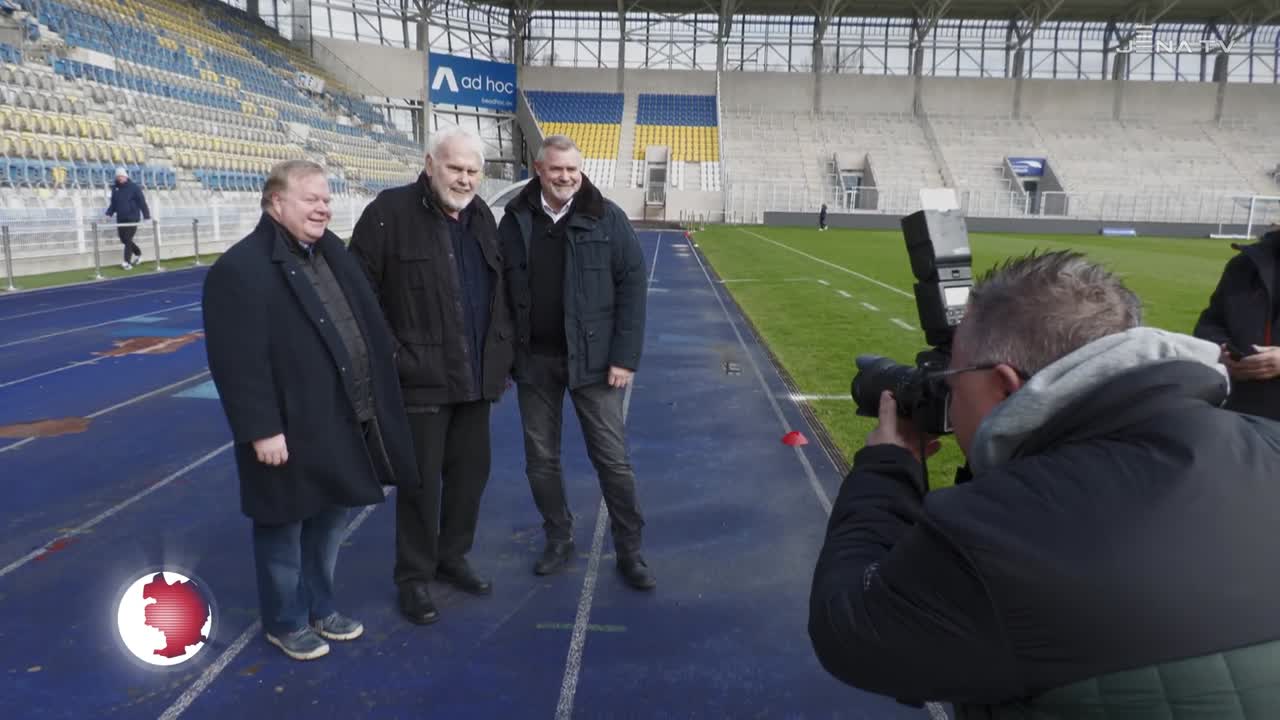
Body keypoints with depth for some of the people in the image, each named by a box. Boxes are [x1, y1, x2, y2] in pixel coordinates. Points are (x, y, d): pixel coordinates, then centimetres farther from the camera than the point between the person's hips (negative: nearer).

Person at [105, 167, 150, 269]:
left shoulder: (134, 187, -5)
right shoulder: (115, 188, 10)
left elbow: (142, 202, -7)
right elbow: (113, 203, 17)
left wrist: (146, 216, -12)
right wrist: (109, 213, 1)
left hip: (132, 218, -6)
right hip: (120, 219, 6)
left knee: (128, 239, -9)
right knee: (124, 239, 8)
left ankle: (127, 262, -5)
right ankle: (138, 254, 30)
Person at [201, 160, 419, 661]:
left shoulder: (332, 252, 10)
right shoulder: (241, 268, -17)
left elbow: (367, 328, 15)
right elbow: (239, 361, -21)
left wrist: (376, 399, 14)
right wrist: (262, 429, -22)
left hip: (346, 420, 8)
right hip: (292, 429, -8)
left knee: (330, 517, 21)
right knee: (285, 527, 10)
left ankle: (319, 607, 39)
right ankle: (286, 622, 29)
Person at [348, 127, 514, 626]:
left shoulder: (481, 215, 9)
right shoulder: (391, 211, -11)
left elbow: (498, 287, 18)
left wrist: (503, 344, 12)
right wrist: (386, 355, -14)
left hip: (476, 375, 6)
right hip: (421, 377, -6)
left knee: (471, 470, 15)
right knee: (421, 480, 5)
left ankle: (452, 557, 35)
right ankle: (413, 575, 23)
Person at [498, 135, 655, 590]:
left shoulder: (606, 218, -5)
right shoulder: (515, 220, 1)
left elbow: (632, 285, -6)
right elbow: (499, 290, 6)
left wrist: (625, 356, -11)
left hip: (591, 358, -2)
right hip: (534, 360, 3)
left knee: (612, 458, 3)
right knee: (541, 458, 11)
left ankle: (630, 550, 18)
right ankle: (558, 540, 30)